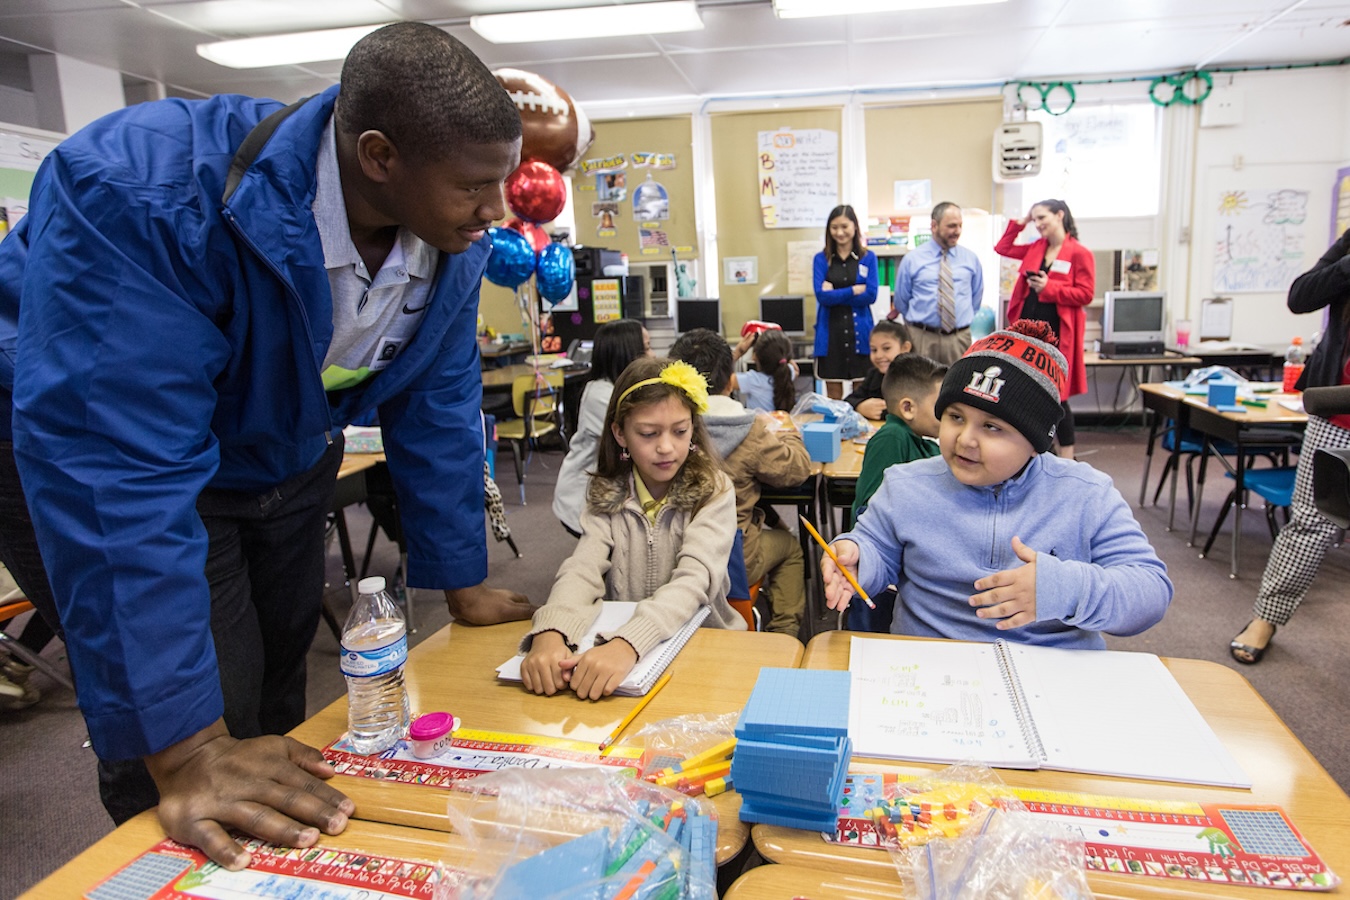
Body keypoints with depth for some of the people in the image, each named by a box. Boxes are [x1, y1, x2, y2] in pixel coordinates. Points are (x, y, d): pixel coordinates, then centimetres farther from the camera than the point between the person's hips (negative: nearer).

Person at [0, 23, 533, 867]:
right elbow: (115, 466, -38)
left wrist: (463, 583, 0)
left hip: (290, 462, 6)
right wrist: (184, 749, -37)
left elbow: (437, 410, -5)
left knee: (281, 689, 17)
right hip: (123, 462, -5)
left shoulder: (456, 242, -17)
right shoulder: (138, 192, -36)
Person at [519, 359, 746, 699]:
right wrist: (549, 633, -34)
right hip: (618, 640, 3)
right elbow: (582, 569, -14)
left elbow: (695, 579, -22)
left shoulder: (712, 491, -8)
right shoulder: (608, 493, 0)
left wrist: (628, 645, -38)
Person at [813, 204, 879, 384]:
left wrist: (835, 294, -6)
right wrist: (855, 290, -5)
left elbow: (870, 295, -4)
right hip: (830, 333, 0)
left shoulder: (868, 258, 7)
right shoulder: (821, 259, 8)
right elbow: (821, 295, -5)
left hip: (859, 333, 0)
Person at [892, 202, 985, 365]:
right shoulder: (912, 259, 1)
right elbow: (901, 301, 9)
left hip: (960, 339, 2)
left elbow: (976, 297, 19)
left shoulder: (971, 259, 7)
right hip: (922, 339, -2)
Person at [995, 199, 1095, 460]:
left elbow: (1085, 294, -11)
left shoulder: (1080, 253, -7)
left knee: (1056, 396, -1)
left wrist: (1049, 287, -18)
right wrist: (1019, 223, 12)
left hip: (1056, 332, -6)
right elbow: (1002, 248, 21)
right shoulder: (1036, 248, 12)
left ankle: (1067, 458, 11)